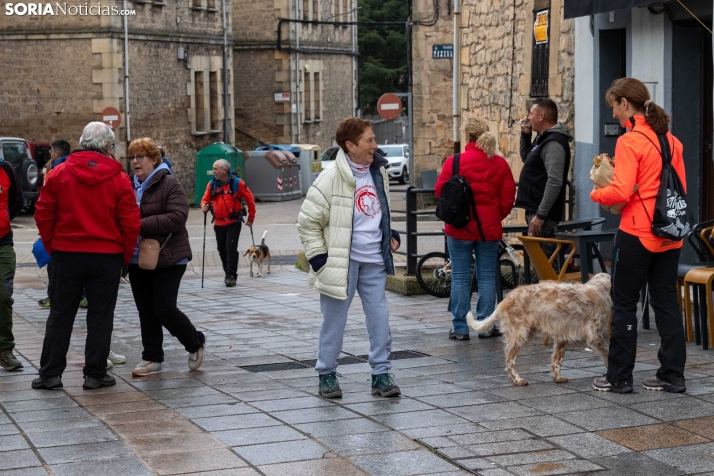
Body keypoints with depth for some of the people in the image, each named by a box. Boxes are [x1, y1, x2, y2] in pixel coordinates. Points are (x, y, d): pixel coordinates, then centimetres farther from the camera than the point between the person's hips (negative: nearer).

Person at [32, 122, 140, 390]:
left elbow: (43, 214, 0)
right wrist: (125, 255, 5)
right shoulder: (119, 179, -5)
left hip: (66, 255, 2)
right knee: (100, 316, 7)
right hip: (106, 257, -2)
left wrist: (52, 247, 10)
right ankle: (95, 374, 8)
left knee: (60, 315, 10)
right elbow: (131, 222, -7)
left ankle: (50, 373, 11)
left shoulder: (59, 174, -1)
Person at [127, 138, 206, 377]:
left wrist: (141, 225, -26)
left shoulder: (169, 185, -10)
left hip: (168, 258, -7)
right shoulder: (131, 186, 11)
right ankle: (152, 358, 20)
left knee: (164, 309, -9)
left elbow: (177, 218, -22)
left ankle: (196, 343, 16)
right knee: (146, 312, 9)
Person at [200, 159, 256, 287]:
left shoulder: (237, 183, -8)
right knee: (222, 250, 11)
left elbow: (250, 199, 0)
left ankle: (231, 275, -3)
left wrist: (251, 218, 3)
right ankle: (228, 274, 25)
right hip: (219, 223, 5)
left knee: (231, 249, -10)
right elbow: (206, 199, 9)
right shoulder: (212, 184, 4)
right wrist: (204, 205, -16)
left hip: (233, 223, -5)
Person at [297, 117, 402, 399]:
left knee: (380, 318, 4)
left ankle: (381, 373, 13)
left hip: (374, 262, 5)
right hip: (342, 262, -5)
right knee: (334, 320, 5)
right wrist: (318, 256, -10)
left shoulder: (378, 172, 6)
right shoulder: (331, 179, -14)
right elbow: (307, 221, -8)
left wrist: (391, 234, 14)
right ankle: (326, 374, 18)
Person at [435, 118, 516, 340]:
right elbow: (508, 198, 1)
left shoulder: (455, 162, -10)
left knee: (460, 278, 4)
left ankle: (460, 328, 6)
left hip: (460, 228, -2)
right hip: (489, 229, 2)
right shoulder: (500, 163, -1)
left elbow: (440, 191, -4)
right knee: (487, 277, 10)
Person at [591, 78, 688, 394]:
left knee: (624, 304, 3)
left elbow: (621, 192, -19)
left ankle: (619, 377, 8)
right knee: (666, 302, 11)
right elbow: (681, 187, 14)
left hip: (636, 234, -7)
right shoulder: (670, 140, 10)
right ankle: (673, 375, 12)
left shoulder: (629, 141, -13)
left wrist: (596, 194, -1)